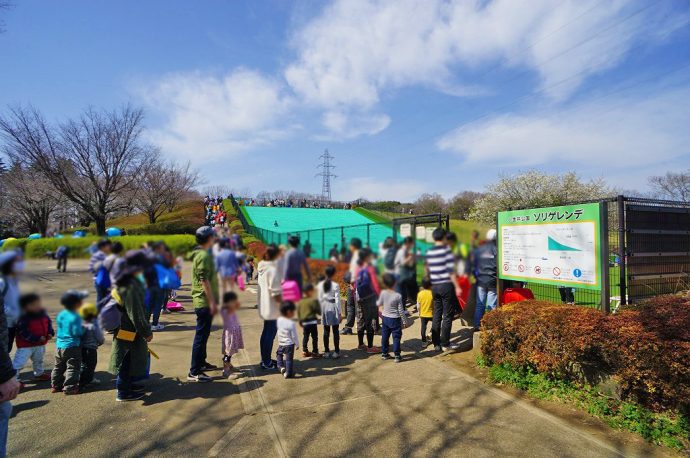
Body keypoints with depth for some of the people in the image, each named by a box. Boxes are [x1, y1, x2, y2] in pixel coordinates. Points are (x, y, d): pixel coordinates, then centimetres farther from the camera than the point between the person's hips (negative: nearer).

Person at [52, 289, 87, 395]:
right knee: (72, 367, 1)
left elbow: (59, 326, 15)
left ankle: (56, 385, 28)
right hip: (72, 347, -8)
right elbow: (77, 332, -22)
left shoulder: (61, 314, 3)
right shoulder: (75, 317, -22)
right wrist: (83, 329, -3)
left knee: (58, 367, 20)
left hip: (59, 345, 8)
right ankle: (69, 387, 3)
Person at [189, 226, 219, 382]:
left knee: (203, 334, 20)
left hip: (202, 301, 10)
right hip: (204, 301, -10)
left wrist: (212, 301, 24)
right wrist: (212, 302, -21)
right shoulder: (204, 255, -18)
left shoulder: (201, 253, 14)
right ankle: (194, 372, 1)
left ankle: (201, 362, 34)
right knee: (201, 336, -5)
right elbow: (204, 281, -23)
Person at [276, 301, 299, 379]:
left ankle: (280, 366, 16)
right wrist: (297, 344, -2)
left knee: (279, 354, 29)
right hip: (289, 344, -5)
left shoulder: (279, 320, -6)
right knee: (289, 359, 6)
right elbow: (294, 336, -15)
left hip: (281, 344, 5)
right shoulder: (291, 323, -22)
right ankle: (288, 373, 13)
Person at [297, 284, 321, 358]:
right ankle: (315, 352, 5)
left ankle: (304, 351, 22)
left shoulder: (300, 301, 7)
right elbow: (319, 311, -13)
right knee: (314, 337, 2)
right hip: (312, 321, -6)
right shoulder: (314, 300, -14)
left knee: (305, 336, 16)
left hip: (304, 322, 7)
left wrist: (300, 321, 21)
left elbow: (298, 312, 13)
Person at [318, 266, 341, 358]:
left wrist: (321, 310, 12)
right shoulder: (335, 285, -12)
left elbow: (319, 299, 2)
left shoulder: (320, 285, -2)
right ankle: (336, 351, 10)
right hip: (333, 308, -3)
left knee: (326, 331, 10)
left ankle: (327, 351, 16)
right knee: (335, 331, 6)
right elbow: (337, 300, -11)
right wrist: (339, 313, -5)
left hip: (324, 307, 3)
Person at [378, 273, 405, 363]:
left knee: (385, 336, 15)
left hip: (385, 318, 4)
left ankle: (384, 353, 25)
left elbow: (379, 304, 7)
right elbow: (400, 310, -12)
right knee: (396, 337, 5)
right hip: (395, 319, -4)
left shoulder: (383, 293, -9)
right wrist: (403, 320, -1)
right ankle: (397, 355, 8)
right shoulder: (398, 296, -18)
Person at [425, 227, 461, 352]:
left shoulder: (429, 252, 7)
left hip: (435, 286, 6)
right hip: (446, 285, -6)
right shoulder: (446, 250, -9)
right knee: (447, 316, 3)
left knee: (436, 315, 12)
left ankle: (436, 343, 16)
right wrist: (457, 287, -11)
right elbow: (451, 271, -13)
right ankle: (445, 344, 7)